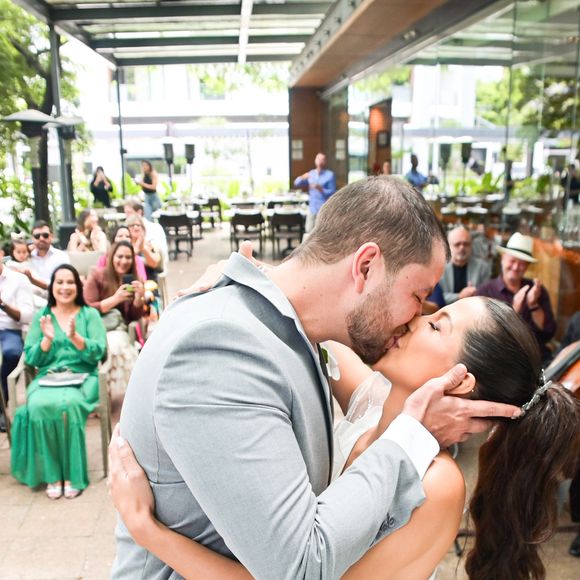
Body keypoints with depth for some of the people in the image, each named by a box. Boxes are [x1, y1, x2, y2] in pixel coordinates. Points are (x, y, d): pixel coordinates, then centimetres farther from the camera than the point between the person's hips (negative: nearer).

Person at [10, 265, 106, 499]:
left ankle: (72, 474, -19)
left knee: (68, 404, -35)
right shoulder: (41, 316, 14)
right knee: (38, 406, -32)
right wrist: (47, 339, -11)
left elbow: (98, 353, -5)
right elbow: (31, 359, 6)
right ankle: (51, 474, -16)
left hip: (82, 377, -2)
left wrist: (75, 337, -19)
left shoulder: (90, 314, 7)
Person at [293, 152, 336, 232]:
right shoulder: (311, 173, 12)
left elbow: (332, 192, -7)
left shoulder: (330, 175, -1)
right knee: (309, 231, 7)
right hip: (312, 208, 5)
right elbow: (296, 183, 11)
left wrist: (320, 189, -22)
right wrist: (302, 177, -10)